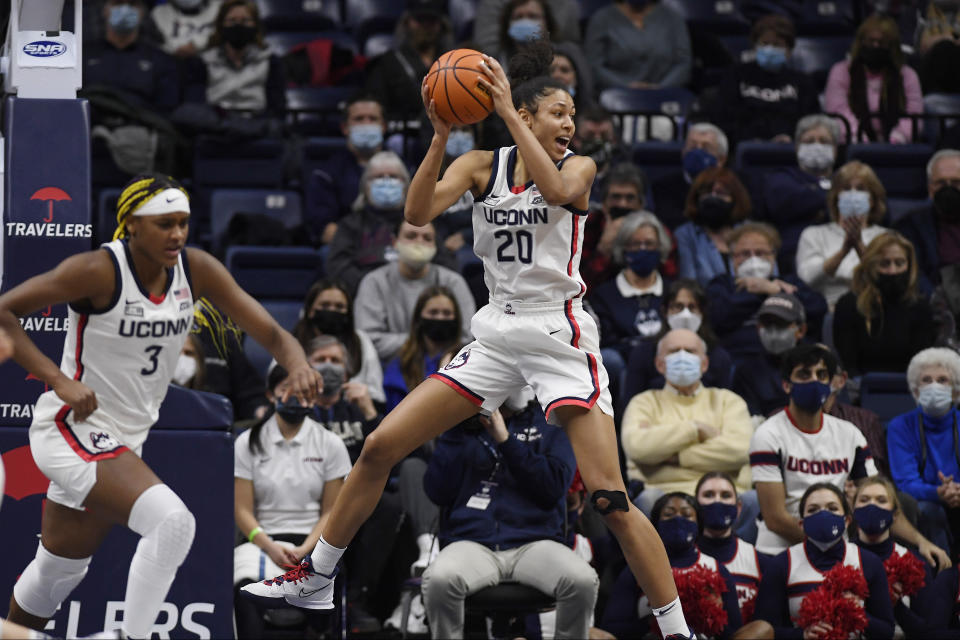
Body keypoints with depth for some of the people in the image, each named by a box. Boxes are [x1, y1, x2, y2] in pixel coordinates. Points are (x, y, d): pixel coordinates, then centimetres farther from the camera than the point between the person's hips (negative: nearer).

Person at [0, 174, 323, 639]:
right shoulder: (98, 271, -21)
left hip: (124, 439, 7)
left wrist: (298, 366, -27)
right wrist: (58, 380, -26)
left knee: (58, 573, 21)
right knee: (171, 522, -27)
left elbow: (269, 332, -5)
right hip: (72, 431, -7)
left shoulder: (196, 270, -4)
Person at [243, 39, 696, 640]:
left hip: (560, 337, -4)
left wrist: (508, 112, -28)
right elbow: (419, 212, -11)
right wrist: (441, 136, -22)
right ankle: (316, 578, 17)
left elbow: (558, 190, -28)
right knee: (379, 448, 1)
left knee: (609, 500, -15)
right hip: (497, 336, 4)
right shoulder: (482, 165, 5)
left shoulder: (578, 166, -3)